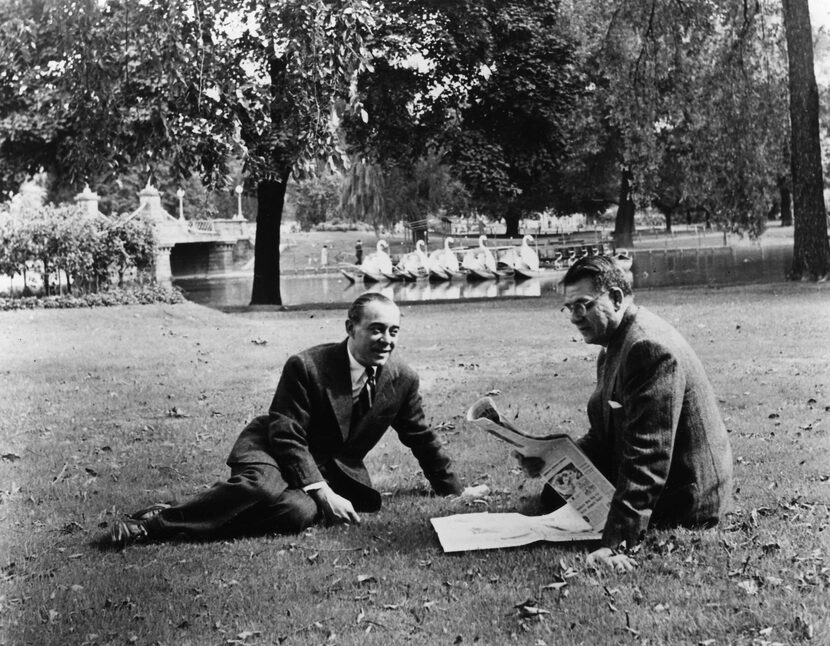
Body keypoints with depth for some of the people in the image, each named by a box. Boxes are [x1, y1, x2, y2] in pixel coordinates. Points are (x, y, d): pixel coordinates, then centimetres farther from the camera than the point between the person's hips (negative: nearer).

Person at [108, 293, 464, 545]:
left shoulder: (403, 379, -4)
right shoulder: (306, 366, -17)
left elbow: (422, 438, 11)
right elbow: (287, 436, -17)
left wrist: (454, 491, 18)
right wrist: (323, 493, -25)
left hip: (334, 471, 5)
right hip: (274, 451, -4)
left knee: (300, 513, -30)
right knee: (259, 485, -39)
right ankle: (161, 518, -25)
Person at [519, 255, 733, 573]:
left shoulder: (651, 348, -25)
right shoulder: (615, 345, 10)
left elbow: (647, 454, -31)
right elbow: (604, 434, 14)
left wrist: (615, 543, -34)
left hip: (683, 496, -10)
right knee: (554, 490, 13)